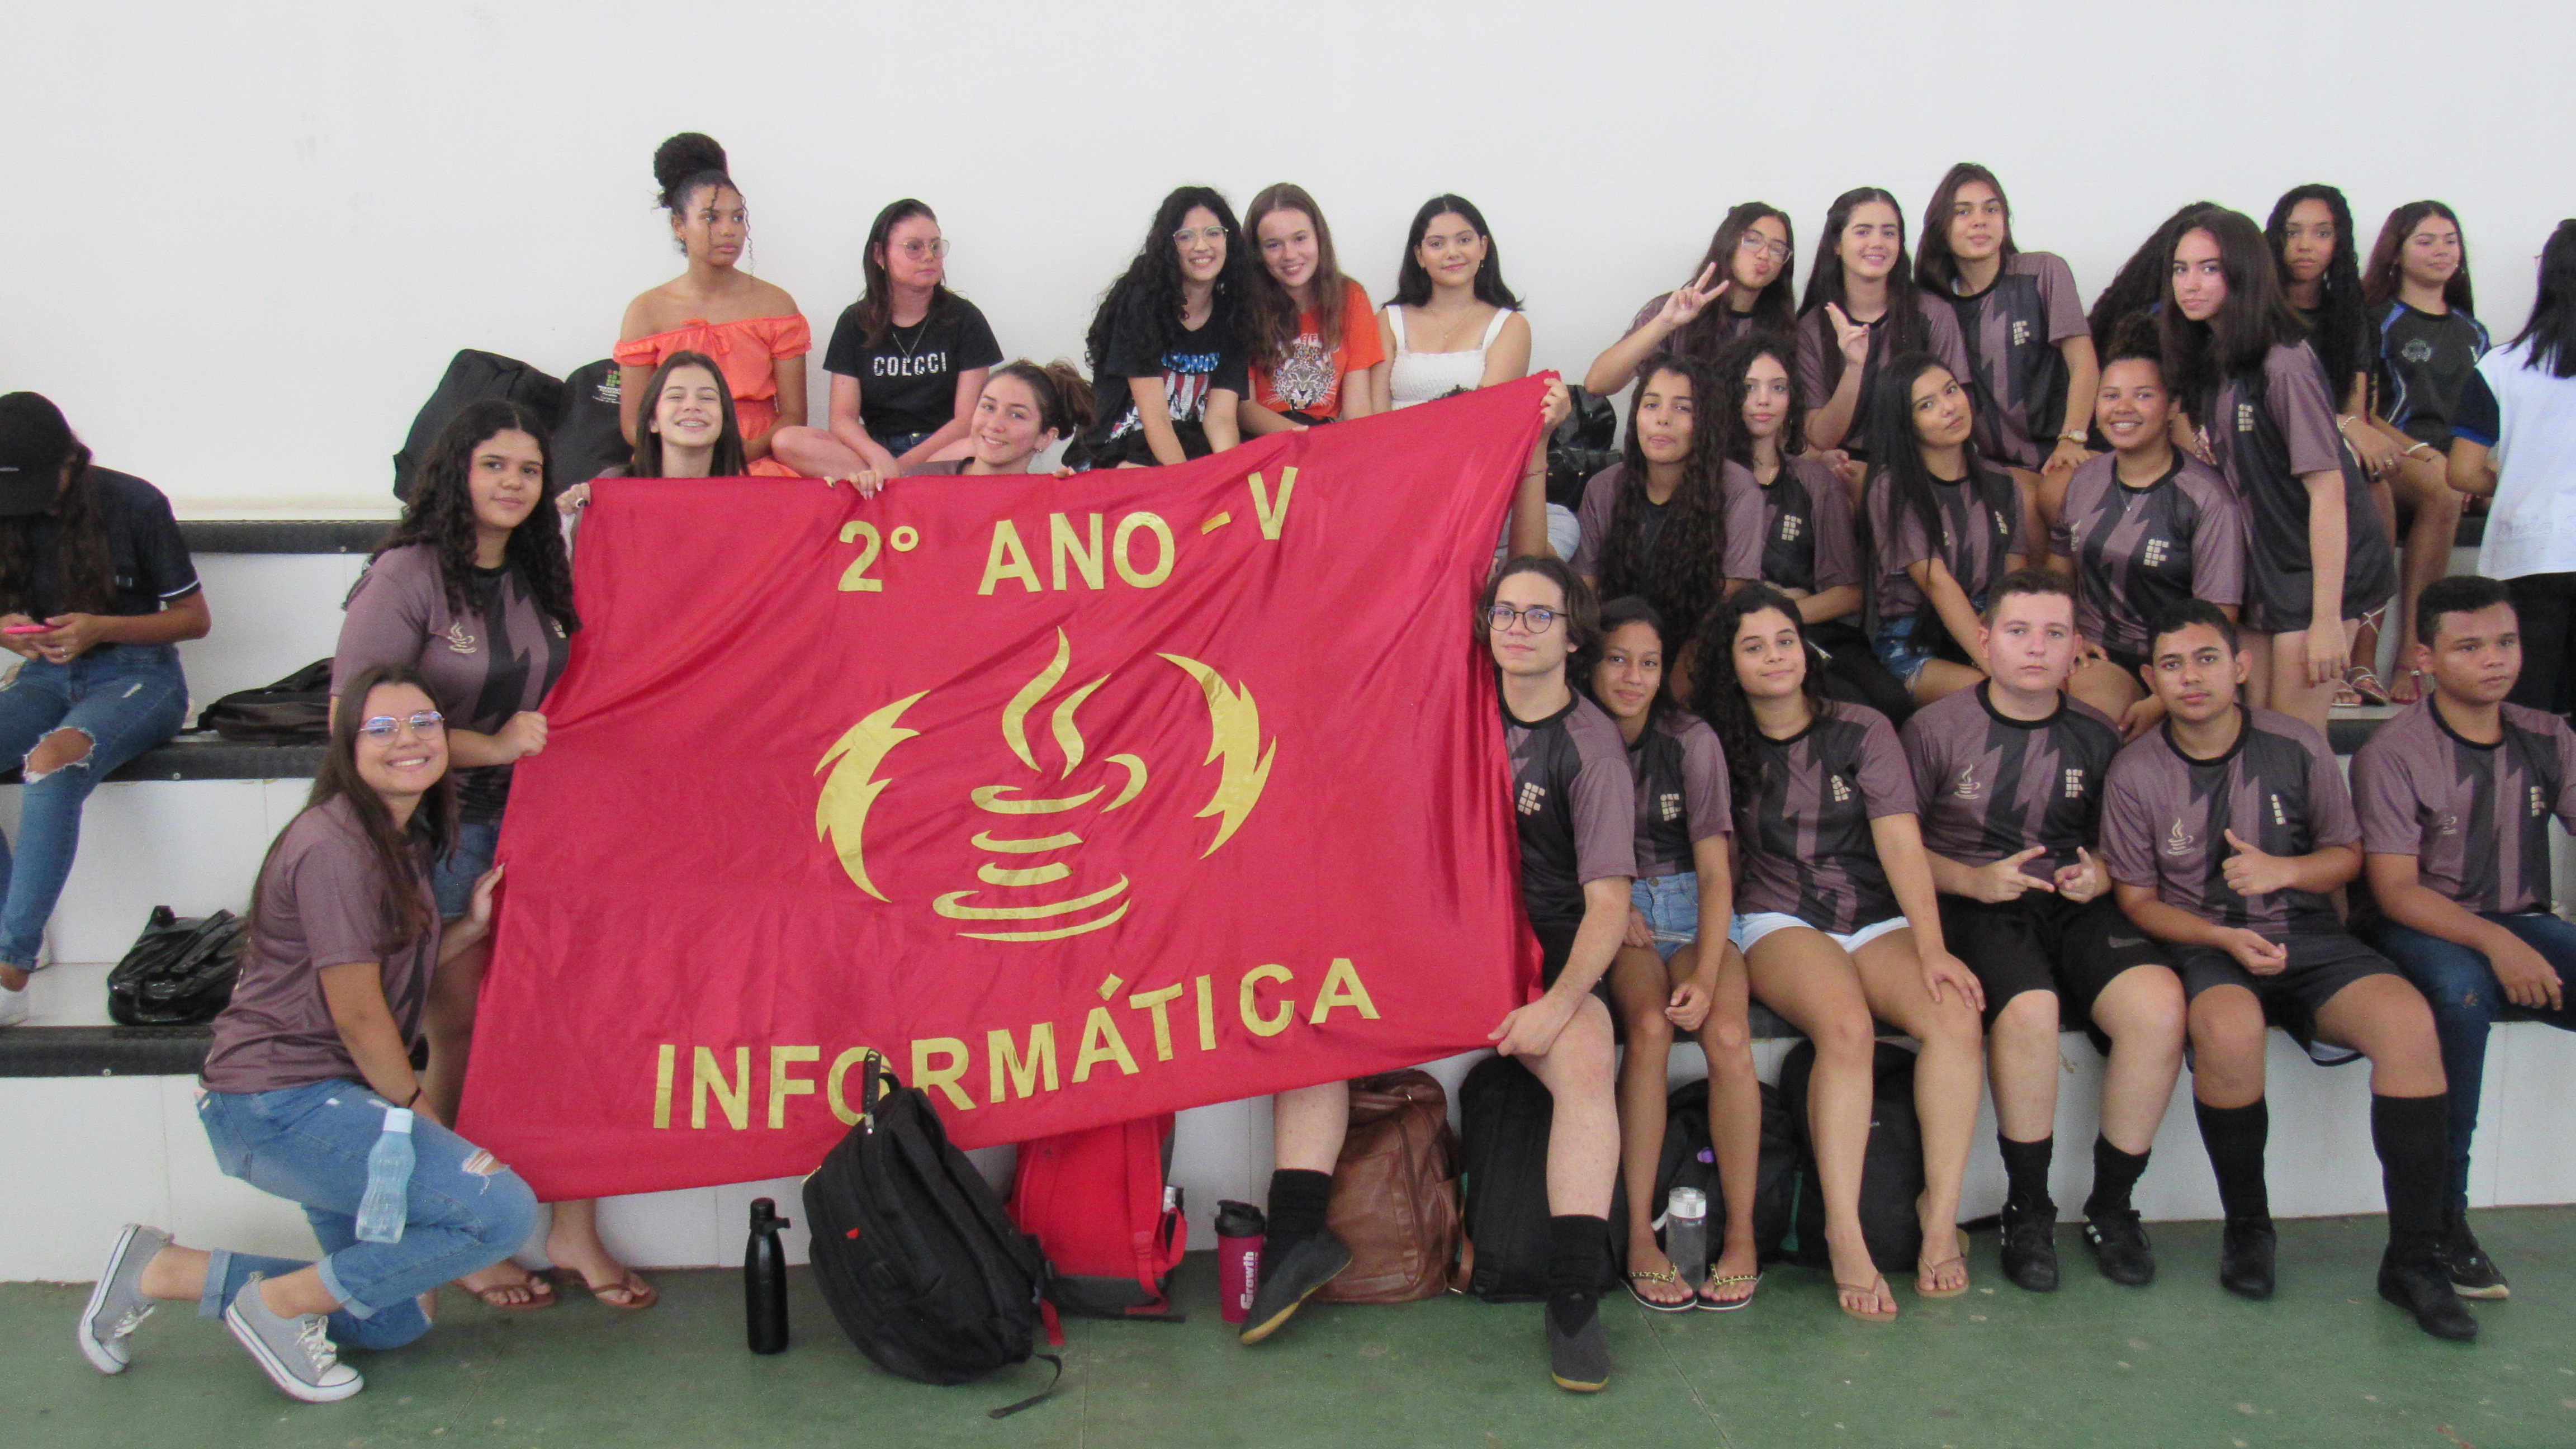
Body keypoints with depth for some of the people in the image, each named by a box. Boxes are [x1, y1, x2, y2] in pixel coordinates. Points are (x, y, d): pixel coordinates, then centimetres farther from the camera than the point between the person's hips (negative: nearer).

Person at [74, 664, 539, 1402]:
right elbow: (357, 1013, -16)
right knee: (503, 1211, -19)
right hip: (282, 1102, -10)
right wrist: (420, 1112, -4)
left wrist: (472, 925, 2)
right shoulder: (337, 845, -17)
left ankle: (165, 1272, 18)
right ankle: (280, 1303, -5)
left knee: (395, 1320, 12)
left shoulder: (406, 841, 13)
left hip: (322, 1100, 10)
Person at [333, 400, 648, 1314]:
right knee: (460, 1035, 4)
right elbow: (355, 718, -16)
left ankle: (573, 1231, 13)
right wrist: (490, 747, -16)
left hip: (531, 824, 6)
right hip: (435, 833, -6)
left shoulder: (537, 577, 9)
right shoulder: (408, 576, -11)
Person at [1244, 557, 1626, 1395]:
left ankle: (1575, 1296, -28)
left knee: (1586, 1059, -32)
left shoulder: (1590, 747, -5)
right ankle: (1299, 1235, -10)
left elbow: (1607, 902, -11)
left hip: (1543, 955, -4)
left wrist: (1558, 1003, -25)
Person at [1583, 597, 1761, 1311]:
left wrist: (1706, 973, -19)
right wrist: (1610, 907, -11)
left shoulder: (1691, 740, -2)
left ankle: (1742, 1237, -18)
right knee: (1649, 1026, -32)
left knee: (1727, 1033, -29)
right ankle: (1639, 1237, -25)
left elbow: (1715, 870, -6)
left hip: (1691, 910, 1)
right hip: (1609, 917, -1)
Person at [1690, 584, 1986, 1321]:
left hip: (1880, 921, 2)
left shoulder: (1862, 731, 4)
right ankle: (1844, 1235, -33)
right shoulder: (1724, 749, 8)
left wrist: (1932, 948, -17)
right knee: (1847, 1027, -34)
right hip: (1781, 924, -1)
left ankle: (1942, 1209, -19)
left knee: (1957, 1015, -30)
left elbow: (1902, 845, -5)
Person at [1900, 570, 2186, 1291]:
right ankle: (2028, 1210, -12)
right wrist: (1974, 880, -11)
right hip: (1975, 908, -3)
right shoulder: (1937, 730, 2)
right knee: (2029, 1011, -35)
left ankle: (2110, 1205, -6)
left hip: (2075, 907, 3)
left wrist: (2103, 874, 0)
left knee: (2158, 1004, -27)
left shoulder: (2095, 735, 12)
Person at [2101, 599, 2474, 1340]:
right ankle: (2247, 1229, -11)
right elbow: (2138, 899, 3)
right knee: (2230, 1028, -37)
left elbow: (2348, 854, 10)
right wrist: (2225, 939, -14)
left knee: (2407, 1019, -28)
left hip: (2306, 936, 2)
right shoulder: (2136, 772, -2)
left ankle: (2414, 1258, -17)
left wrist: (2284, 870, -12)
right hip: (2202, 944, -2)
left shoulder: (2297, 747, 1)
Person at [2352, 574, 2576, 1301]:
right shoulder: (2393, 753, -6)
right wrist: (2493, 942, -28)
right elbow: (2394, 888, -12)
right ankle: (2441, 1215, -27)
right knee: (2460, 988, -37)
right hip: (2423, 928, -4)